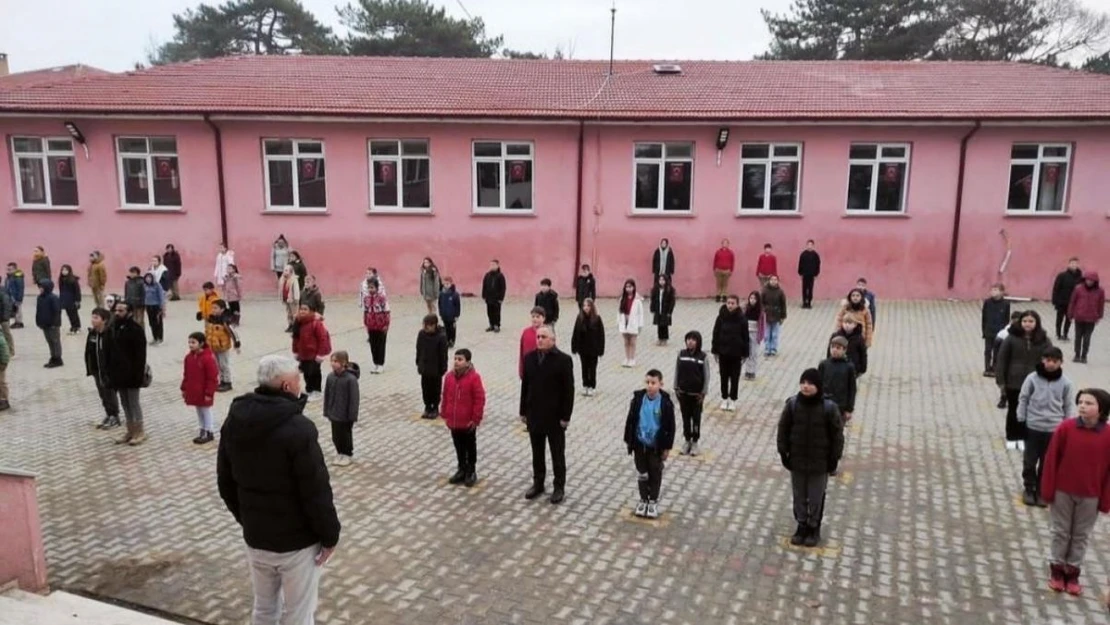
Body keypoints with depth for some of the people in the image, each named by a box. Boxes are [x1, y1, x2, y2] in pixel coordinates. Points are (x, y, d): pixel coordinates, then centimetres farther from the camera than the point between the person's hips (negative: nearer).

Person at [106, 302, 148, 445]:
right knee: (125, 403, 14)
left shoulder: (136, 329, -15)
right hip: (118, 373, 7)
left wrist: (139, 374, -20)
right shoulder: (112, 328, 7)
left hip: (131, 373, -7)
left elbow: (140, 355, -17)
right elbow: (108, 351, 12)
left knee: (134, 402, 2)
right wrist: (108, 370, 9)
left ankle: (140, 432, 13)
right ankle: (130, 431, 24)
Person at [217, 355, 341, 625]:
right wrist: (330, 535, -9)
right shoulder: (298, 429, -24)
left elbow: (225, 483, 10)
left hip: (255, 537, 7)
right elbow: (316, 492, -22)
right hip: (297, 541, -7)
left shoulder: (234, 422, -1)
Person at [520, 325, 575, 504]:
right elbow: (525, 386, 7)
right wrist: (523, 411, 6)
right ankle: (538, 483, 30)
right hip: (534, 415, 4)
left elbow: (569, 390, -12)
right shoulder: (529, 358, 1)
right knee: (537, 453, 16)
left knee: (557, 454, 9)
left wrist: (566, 416, -13)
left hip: (554, 416, -4)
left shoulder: (563, 360, -13)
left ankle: (559, 487, 21)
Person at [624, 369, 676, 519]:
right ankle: (643, 499, 32)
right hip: (640, 444, 2)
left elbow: (670, 426, -7)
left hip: (656, 446, -2)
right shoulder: (638, 399, -10)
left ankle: (653, 501, 30)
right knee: (642, 473, 15)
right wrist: (628, 441, 1)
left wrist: (667, 447, -5)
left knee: (655, 474, 13)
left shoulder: (666, 403, -15)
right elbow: (630, 420, 0)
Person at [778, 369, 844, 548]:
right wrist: (783, 453, -1)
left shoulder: (829, 407, -16)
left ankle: (814, 528, 32)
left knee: (816, 498, 12)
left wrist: (834, 459, -6)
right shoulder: (792, 404, -10)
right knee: (799, 496, 16)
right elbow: (783, 429, 0)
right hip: (797, 460, 2)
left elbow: (837, 434, -7)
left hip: (820, 462, -2)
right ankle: (802, 525, 34)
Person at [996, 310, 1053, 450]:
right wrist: (1001, 380, -6)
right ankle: (1011, 438, 25)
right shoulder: (1012, 338, -7)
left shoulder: (1043, 340, -2)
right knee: (1013, 411, 11)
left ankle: (1024, 438, 24)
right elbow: (1001, 360, -4)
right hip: (1013, 382, -1)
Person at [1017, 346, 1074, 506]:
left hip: (1054, 429, 0)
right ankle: (1029, 488, 26)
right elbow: (1023, 399, 0)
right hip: (1033, 427, 0)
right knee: (1029, 461, 9)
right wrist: (1021, 421, 0)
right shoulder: (1032, 378, -8)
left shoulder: (1066, 383, -6)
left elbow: (1069, 406, 3)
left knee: (1047, 463, 10)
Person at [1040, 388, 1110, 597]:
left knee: (1082, 535, 13)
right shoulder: (1066, 428, -13)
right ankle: (1057, 570, 25)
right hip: (1063, 492, -1)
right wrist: (1047, 490, -6)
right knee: (1061, 532, 12)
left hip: (1090, 496, 1)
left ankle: (1072, 572, 27)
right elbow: (1051, 459, -7)